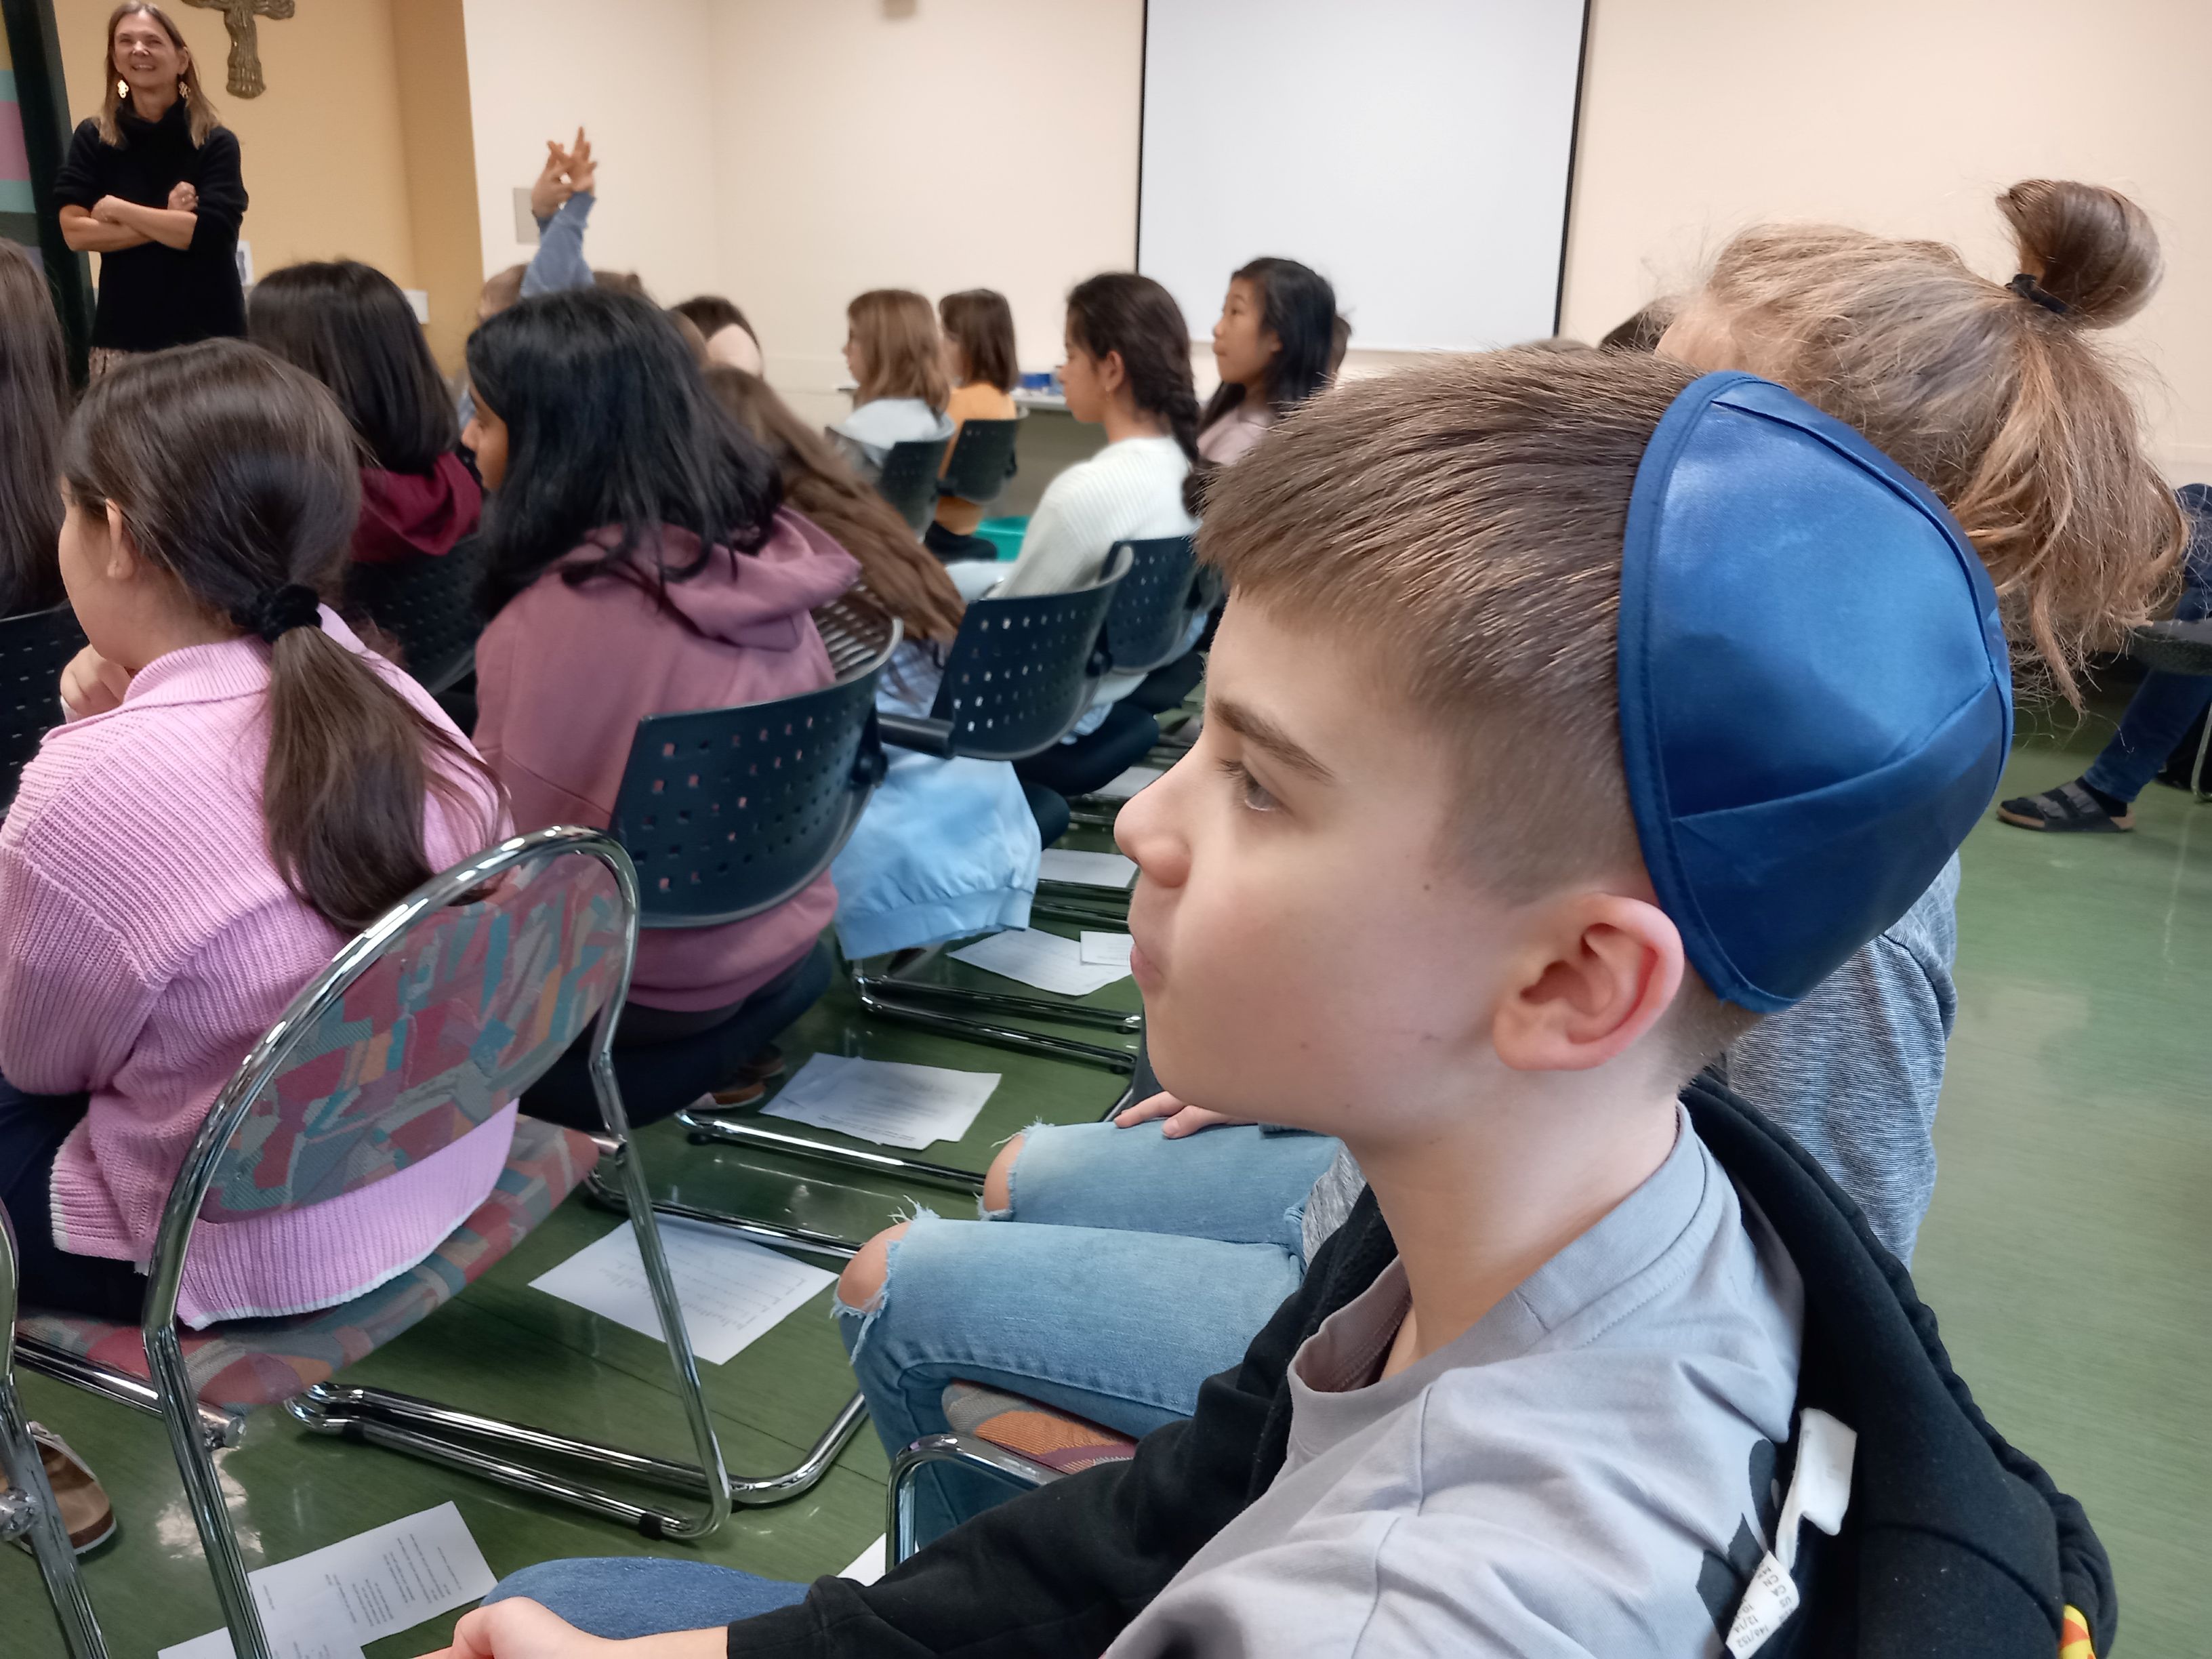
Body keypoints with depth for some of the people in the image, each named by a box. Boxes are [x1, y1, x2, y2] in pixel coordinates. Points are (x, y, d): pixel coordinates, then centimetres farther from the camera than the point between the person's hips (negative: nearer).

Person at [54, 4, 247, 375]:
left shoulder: (216, 143, 2)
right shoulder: (92, 139, 7)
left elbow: (210, 230, -11)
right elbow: (75, 231, -3)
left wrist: (118, 209, -6)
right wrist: (167, 223, -10)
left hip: (206, 335, -1)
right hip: (123, 337, 1)